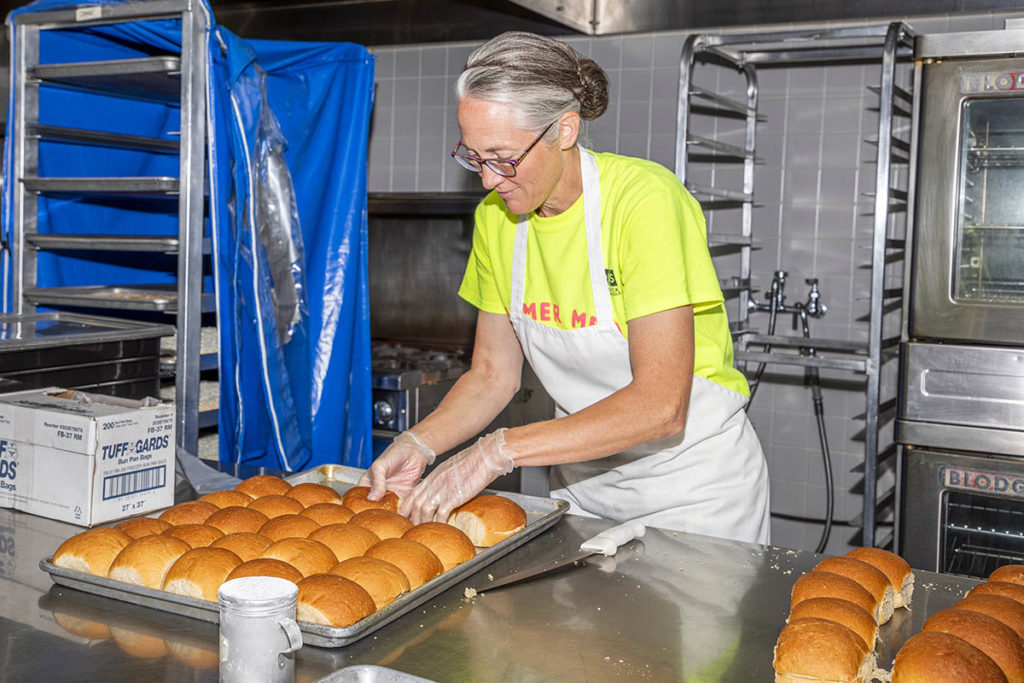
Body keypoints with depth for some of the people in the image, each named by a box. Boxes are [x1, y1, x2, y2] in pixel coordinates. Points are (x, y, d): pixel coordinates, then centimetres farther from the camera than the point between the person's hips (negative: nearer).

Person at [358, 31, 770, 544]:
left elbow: (660, 405, -30)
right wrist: (420, 443, -15)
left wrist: (498, 451, -32)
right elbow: (493, 374, 2)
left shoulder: (646, 200, -24)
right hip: (582, 478, 5)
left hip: (694, 482, -5)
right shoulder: (496, 217, -5)